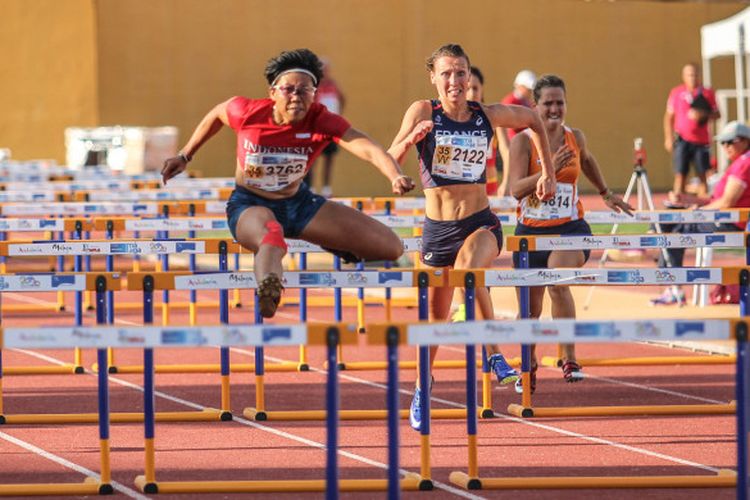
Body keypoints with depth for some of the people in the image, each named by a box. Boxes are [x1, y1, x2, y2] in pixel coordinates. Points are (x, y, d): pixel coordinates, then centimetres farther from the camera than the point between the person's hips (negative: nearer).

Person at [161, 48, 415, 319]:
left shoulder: (321, 121, -22)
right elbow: (216, 115, 5)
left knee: (391, 248, -2)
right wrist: (184, 156, 13)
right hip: (249, 205, -3)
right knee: (272, 237, -44)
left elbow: (367, 148, -38)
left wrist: (396, 177, -57)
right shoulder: (247, 112, -20)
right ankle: (267, 292, -78)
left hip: (298, 203, 3)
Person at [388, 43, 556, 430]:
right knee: (436, 313, 11)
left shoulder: (488, 116, -1)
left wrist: (548, 173, 17)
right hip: (437, 227, 1)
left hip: (481, 223, -1)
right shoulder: (424, 111, -6)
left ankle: (495, 355, -30)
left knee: (468, 268, -35)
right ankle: (422, 390, 34)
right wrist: (411, 139, -33)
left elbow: (533, 121, 19)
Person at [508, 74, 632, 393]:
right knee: (530, 309, 9)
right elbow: (516, 189, -18)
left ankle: (569, 358, -20)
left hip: (571, 228, 0)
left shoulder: (575, 138, 2)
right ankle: (528, 368, 34)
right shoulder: (523, 141, -8)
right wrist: (550, 169, -28)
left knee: (558, 283, -30)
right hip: (532, 231, 0)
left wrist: (605, 193, 36)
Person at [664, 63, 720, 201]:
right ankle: (677, 200, -6)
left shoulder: (707, 93, 6)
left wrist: (703, 114, -14)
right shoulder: (676, 93, 5)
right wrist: (668, 138, 1)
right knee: (680, 174, -7)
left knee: (702, 174, 0)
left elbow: (716, 114, 7)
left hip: (701, 141, 1)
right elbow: (669, 117, 8)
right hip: (682, 139, -1)